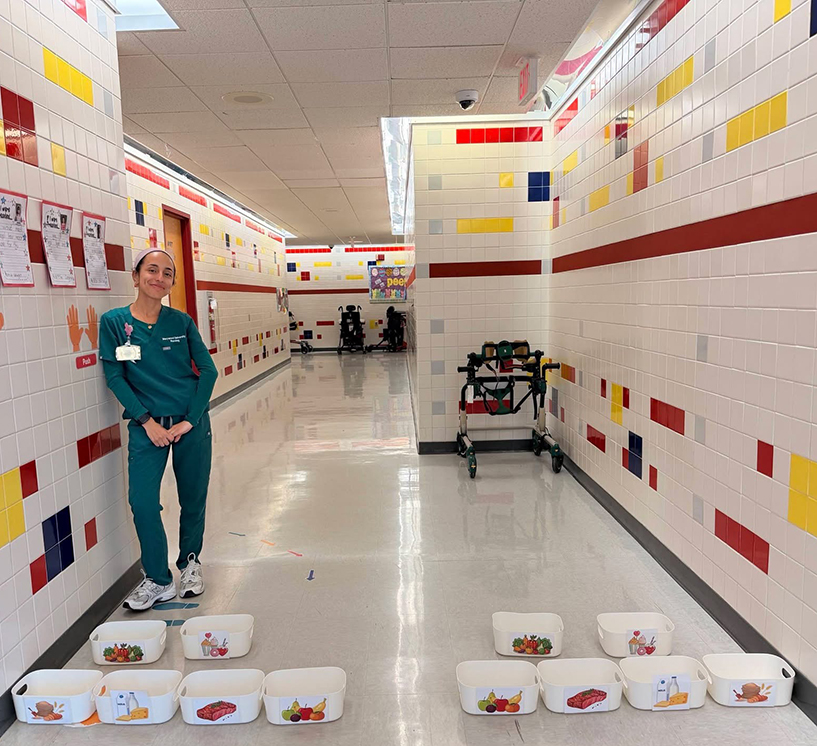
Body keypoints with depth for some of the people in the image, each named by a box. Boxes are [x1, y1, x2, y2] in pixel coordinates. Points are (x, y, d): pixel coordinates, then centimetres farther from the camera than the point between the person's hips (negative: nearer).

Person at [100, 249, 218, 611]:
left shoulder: (181, 321, 0)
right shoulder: (114, 321, -2)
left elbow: (208, 369, 0)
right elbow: (115, 377, -3)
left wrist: (190, 419, -8)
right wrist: (147, 421, -11)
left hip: (191, 423, 1)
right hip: (147, 425, -1)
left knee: (193, 499, 9)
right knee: (142, 502, -7)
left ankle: (190, 563, 34)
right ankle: (158, 580, 14)